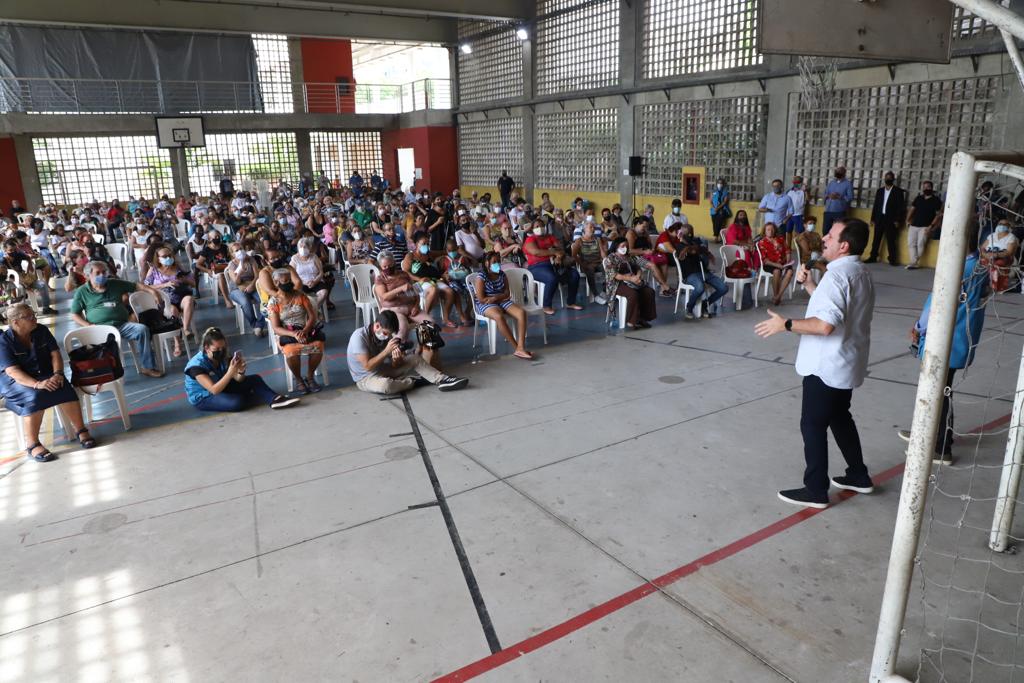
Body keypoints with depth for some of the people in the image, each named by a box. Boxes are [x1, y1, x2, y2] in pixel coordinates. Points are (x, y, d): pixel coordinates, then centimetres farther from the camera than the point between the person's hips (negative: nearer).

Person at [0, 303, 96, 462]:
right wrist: (37, 384, -37)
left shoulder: (42, 331, 2)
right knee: (34, 397, -35)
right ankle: (32, 445, -29)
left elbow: (55, 354, 0)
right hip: (16, 381, -4)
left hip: (45, 375, 4)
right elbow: (13, 371, -21)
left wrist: (58, 374, -21)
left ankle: (81, 430, -17)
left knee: (65, 389, -27)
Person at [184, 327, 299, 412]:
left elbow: (238, 380, -9)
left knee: (254, 379, -6)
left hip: (221, 388, 7)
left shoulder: (222, 358, -6)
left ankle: (274, 398, -24)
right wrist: (230, 372, -44)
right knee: (237, 402, -33)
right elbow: (214, 390, -35)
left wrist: (241, 371, -32)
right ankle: (267, 399, -9)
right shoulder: (196, 365, -26)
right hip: (203, 398, -7)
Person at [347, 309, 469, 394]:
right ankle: (413, 382, -15)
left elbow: (395, 366, -1)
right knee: (385, 385, -41)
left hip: (383, 370, 7)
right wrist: (386, 351, -29)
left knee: (415, 358, -2)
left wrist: (396, 359, -24)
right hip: (365, 378, -7)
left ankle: (442, 380, -10)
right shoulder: (359, 337, -24)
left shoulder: (387, 335, -3)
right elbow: (367, 366, -28)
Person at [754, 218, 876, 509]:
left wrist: (785, 324, -21)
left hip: (826, 366, -10)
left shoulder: (837, 274, -22)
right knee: (840, 418, 24)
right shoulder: (861, 273, 10)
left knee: (813, 426, 1)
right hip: (846, 364, 10)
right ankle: (858, 476, 36)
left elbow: (826, 324, -30)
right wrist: (808, 284, 14)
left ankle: (815, 490, 11)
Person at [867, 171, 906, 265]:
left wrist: (897, 220, -11)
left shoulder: (898, 191, 1)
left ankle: (892, 259, 0)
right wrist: (873, 219, 8)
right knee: (876, 239, 4)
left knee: (890, 240, -4)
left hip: (890, 219, -4)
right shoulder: (879, 190, 13)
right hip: (879, 218, 4)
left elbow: (901, 206, -4)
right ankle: (873, 257, 9)